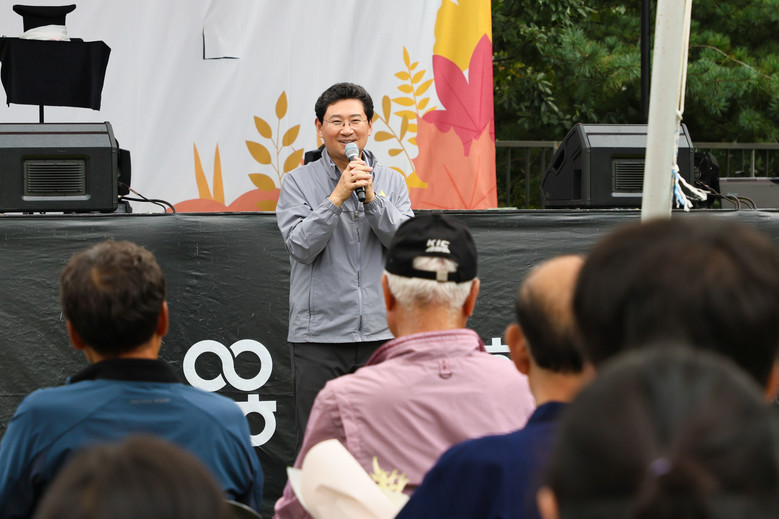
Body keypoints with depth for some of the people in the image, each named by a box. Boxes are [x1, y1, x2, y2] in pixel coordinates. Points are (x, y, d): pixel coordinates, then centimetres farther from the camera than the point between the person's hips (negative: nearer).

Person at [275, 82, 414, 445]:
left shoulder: (391, 182, 10)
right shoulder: (298, 182, 2)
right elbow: (301, 246, -10)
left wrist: (371, 197, -14)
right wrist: (338, 196, -17)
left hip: (379, 333, 2)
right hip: (318, 336, -2)